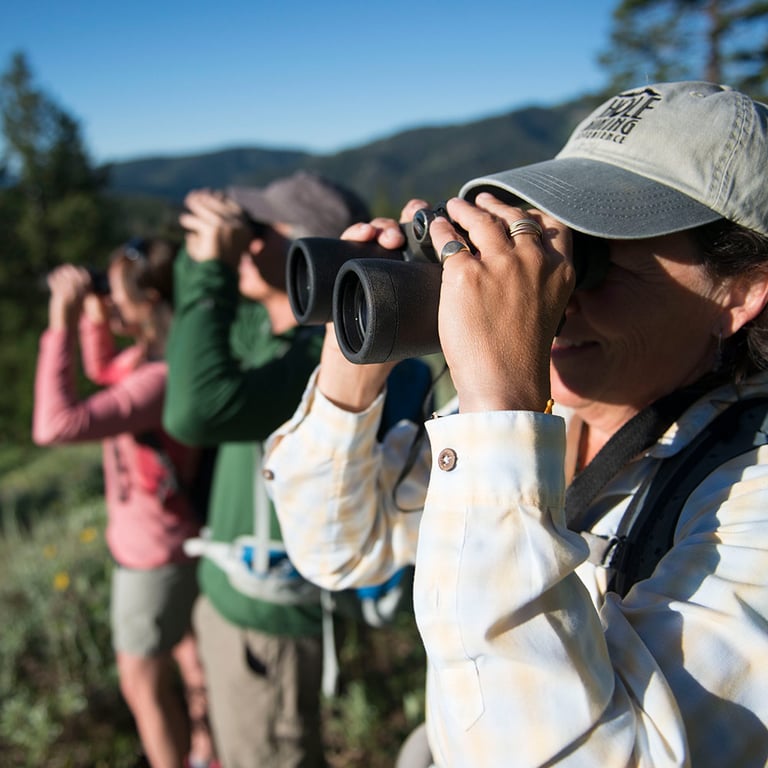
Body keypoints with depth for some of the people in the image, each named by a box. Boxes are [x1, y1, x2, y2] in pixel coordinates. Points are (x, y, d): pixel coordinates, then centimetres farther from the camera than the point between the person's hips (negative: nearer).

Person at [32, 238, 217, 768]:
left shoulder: (164, 379, -34)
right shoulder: (156, 350, -6)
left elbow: (56, 425, -40)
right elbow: (104, 371, 15)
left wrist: (61, 327, -33)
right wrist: (95, 318, -3)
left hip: (156, 552, -9)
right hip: (175, 537, 9)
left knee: (144, 684, 13)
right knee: (188, 648, 28)